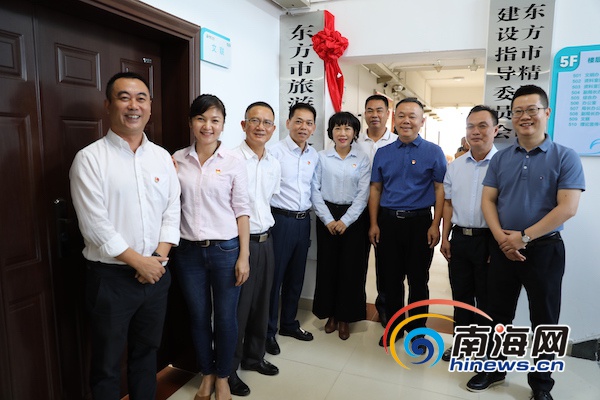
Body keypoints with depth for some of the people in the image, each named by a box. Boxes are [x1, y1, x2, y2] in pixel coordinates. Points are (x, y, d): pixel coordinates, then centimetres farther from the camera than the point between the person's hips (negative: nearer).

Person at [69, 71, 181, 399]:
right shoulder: (90, 159, -9)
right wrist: (139, 261, -13)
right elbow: (95, 226, -15)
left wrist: (159, 257, -8)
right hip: (111, 276, -4)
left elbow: (172, 211, 3)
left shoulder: (162, 157, 5)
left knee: (147, 352, 20)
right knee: (107, 363, 12)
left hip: (156, 273, 4)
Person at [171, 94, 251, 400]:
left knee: (225, 318, 9)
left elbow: (241, 211, -4)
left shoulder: (233, 162, -4)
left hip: (225, 250, -2)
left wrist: (244, 255, -6)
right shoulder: (177, 160, 2)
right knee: (198, 317, 15)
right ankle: (207, 374, 38)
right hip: (189, 251, 2)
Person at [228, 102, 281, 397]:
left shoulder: (274, 165, 8)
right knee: (237, 307, 5)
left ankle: (254, 357, 38)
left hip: (265, 240, 7)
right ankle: (229, 369, 25)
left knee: (261, 303, 17)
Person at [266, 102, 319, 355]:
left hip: (303, 221, 6)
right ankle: (268, 330, 20)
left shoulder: (314, 155, 9)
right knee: (274, 276, 3)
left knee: (296, 277, 17)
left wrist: (307, 212, 13)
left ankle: (288, 323, 35)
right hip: (281, 219, -6)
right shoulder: (275, 151, -11)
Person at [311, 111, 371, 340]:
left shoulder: (362, 160, 2)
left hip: (353, 218, 0)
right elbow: (315, 191, -2)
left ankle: (345, 317, 21)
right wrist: (328, 220, -10)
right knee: (327, 266, 5)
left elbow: (363, 194, -4)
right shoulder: (321, 157, 2)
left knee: (351, 268, 4)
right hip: (327, 216, 0)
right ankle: (330, 314, 24)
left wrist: (345, 221, -12)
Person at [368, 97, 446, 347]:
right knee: (391, 278, 12)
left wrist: (435, 225, -10)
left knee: (418, 280, 9)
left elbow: (440, 190, -3)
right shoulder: (383, 153, 7)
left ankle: (416, 329, 27)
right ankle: (394, 326, 29)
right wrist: (374, 224, 1)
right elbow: (375, 189, 7)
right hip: (388, 221, 3)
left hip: (419, 222, -2)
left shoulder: (433, 152, 0)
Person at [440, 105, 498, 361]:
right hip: (459, 238, 5)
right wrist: (445, 238, 7)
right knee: (461, 295, 16)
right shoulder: (455, 166, 8)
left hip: (489, 240, -4)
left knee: (486, 299, 10)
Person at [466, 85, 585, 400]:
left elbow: (567, 207, -14)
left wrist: (524, 237, -17)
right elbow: (488, 200, 3)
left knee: (544, 320, 10)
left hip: (544, 249, -3)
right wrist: (500, 237, -12)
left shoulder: (565, 157, -6)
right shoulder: (500, 158, 5)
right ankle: (493, 368, 33)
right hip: (502, 248, 3)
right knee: (498, 313, 14)